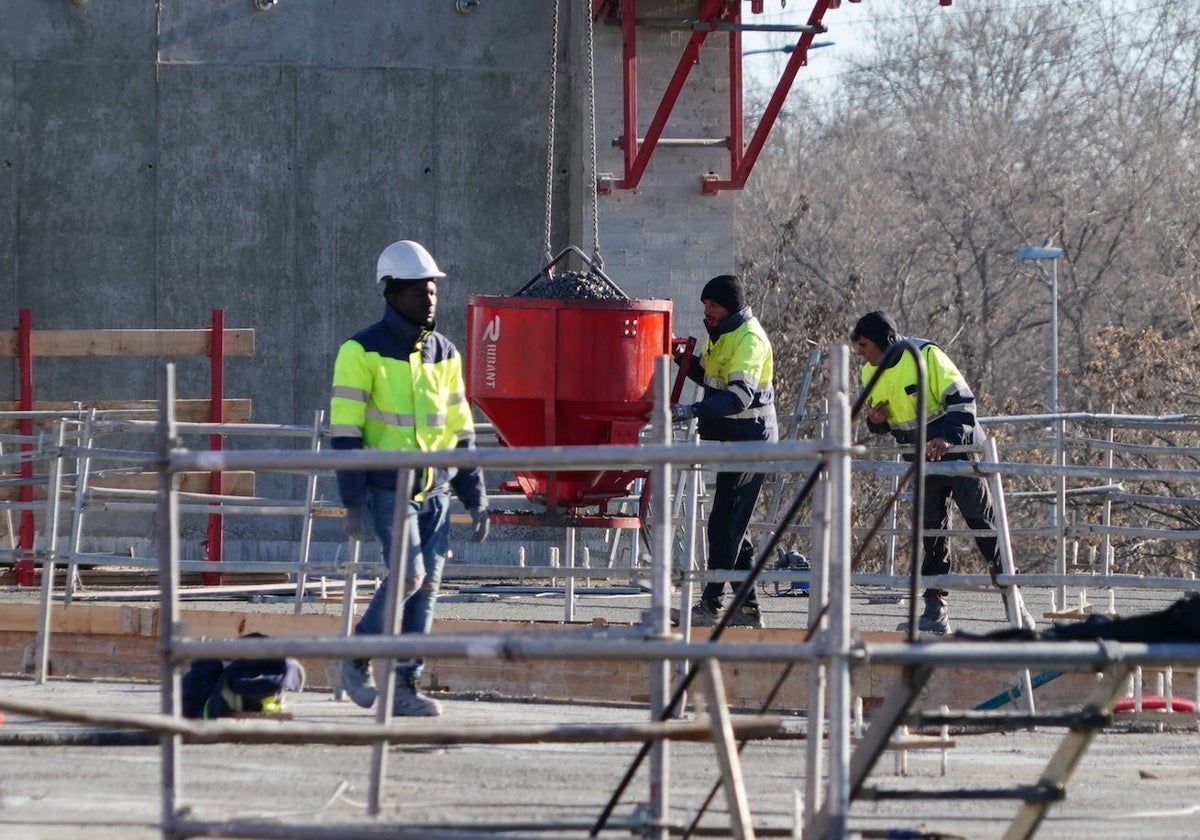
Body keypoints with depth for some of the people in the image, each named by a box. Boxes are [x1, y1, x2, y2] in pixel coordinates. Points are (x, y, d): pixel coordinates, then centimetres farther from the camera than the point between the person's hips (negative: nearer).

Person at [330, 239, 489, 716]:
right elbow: (344, 431, -9)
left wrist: (475, 497, 12)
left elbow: (460, 430, 17)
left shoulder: (444, 354, 12)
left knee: (427, 586, 1)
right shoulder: (363, 352, -6)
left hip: (435, 490, 6)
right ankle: (355, 661, 1)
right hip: (388, 486, -6)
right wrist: (353, 503, -15)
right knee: (409, 574, -17)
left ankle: (404, 686, 7)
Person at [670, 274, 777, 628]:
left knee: (726, 522, -10)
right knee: (731, 523, 12)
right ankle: (748, 606, 16)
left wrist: (691, 411, -37)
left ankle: (712, 604, -9)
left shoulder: (749, 339, -18)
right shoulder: (720, 334, 13)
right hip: (732, 439, 10)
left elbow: (739, 396, -29)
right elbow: (712, 379, 23)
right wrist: (686, 361, 4)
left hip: (751, 437, -10)